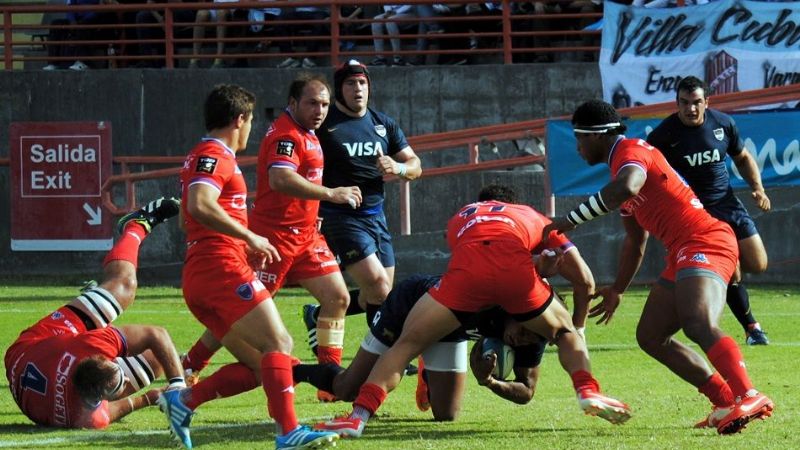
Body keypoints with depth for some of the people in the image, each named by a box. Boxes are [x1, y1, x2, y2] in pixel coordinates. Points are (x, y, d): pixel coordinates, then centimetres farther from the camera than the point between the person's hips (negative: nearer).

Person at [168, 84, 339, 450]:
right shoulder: (216, 156, -7)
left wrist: (244, 247, 32)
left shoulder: (203, 156, 25)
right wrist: (249, 237, -22)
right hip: (224, 269, -10)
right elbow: (200, 205, -25)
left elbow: (187, 218, 35)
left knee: (259, 367, 6)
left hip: (197, 279, 10)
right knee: (279, 344, -15)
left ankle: (185, 400, -2)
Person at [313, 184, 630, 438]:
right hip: (515, 269, 0)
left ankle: (359, 417, -9)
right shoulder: (533, 218, 37)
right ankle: (588, 393, 4)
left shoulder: (461, 217, 40)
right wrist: (578, 329, 43)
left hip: (467, 271, 0)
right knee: (565, 333, 27)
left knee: (406, 343, 7)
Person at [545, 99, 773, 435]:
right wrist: (617, 290, 39)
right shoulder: (622, 162, 24)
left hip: (704, 243, -11)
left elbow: (625, 187, -34)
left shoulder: (631, 151, -8)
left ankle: (749, 399, -46)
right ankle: (727, 404, 4)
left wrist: (569, 220, -26)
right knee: (650, 337, 10)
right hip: (684, 254, 11)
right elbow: (635, 239, 35)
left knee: (699, 325, -31)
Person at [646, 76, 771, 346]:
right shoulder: (664, 135, -13)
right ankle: (751, 327, 6)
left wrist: (757, 188, 1)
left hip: (727, 203, 5)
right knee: (731, 275, -12)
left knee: (758, 265, 1)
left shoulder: (723, 124, 0)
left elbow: (743, 158, 16)